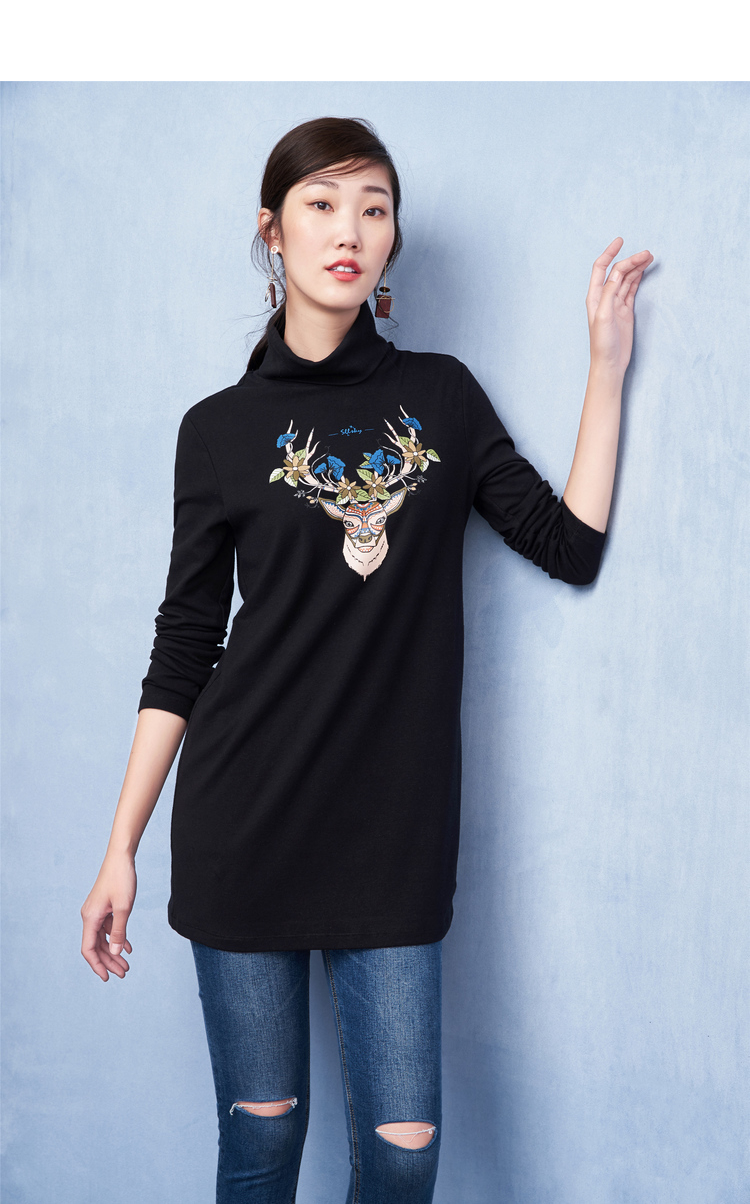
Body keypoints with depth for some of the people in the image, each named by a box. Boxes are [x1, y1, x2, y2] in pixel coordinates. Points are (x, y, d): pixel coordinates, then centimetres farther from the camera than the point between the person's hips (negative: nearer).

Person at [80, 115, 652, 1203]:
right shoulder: (221, 428, 3)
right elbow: (182, 651, 3)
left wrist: (608, 366, 4)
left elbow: (570, 544, 5)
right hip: (244, 827, -1)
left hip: (397, 829, 1)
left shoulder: (442, 396, 8)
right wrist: (121, 851, 1)